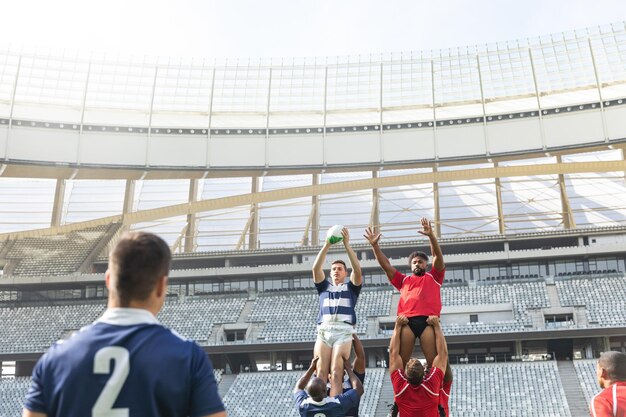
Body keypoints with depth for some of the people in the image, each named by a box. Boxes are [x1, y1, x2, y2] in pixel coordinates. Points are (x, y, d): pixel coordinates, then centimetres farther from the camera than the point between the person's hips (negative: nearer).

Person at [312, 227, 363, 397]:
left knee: (336, 373, -16)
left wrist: (347, 245, -2)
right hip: (324, 330, 2)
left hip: (344, 331, -2)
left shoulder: (351, 287, 22)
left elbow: (357, 270, 3)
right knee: (321, 373, -13)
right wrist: (327, 245, 2)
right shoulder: (324, 287, 27)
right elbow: (316, 268, 11)